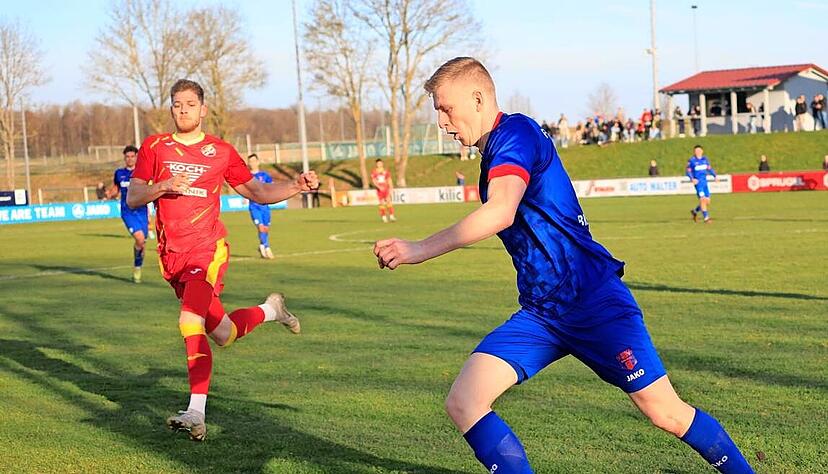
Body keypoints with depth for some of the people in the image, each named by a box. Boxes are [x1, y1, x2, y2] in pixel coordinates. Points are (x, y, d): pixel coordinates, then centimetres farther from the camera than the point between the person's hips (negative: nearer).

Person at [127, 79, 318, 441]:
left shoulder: (221, 152, 4)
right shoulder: (154, 148, 7)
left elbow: (257, 192, 11)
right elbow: (132, 198, 3)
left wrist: (296, 185, -6)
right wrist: (163, 186, -17)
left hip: (207, 250, -4)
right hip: (171, 255, 4)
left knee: (190, 323, -24)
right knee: (222, 334, 11)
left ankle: (196, 413, -14)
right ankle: (270, 310, 40)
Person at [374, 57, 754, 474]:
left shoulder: (515, 132, -14)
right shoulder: (494, 151, 15)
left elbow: (500, 213, -30)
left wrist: (420, 250, -28)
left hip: (596, 303, -8)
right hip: (539, 314, 8)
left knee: (666, 413, -1)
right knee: (462, 403, -9)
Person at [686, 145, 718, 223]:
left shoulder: (705, 159, 10)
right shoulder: (691, 160, -5)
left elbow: (709, 168, 19)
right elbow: (688, 171, -3)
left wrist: (715, 176, 6)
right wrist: (692, 179, -20)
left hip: (705, 181, 6)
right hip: (698, 182, -6)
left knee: (707, 202, 5)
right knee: (702, 199, -15)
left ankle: (695, 211, 28)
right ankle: (706, 218, -9)